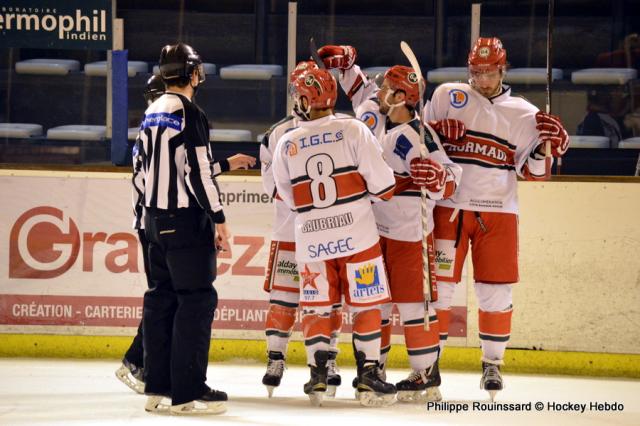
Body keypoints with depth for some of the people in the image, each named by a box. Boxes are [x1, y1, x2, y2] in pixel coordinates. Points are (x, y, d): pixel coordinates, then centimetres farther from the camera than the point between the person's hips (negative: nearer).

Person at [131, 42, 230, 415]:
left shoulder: (152, 114, 13)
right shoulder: (189, 114, -14)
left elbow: (141, 167, 18)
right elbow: (199, 172, -19)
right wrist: (219, 220, -14)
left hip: (156, 218, 9)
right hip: (186, 218, -9)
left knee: (162, 297, 11)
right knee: (197, 300, -7)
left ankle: (158, 387, 11)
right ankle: (187, 392, -10)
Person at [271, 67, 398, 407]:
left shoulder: (286, 144, -1)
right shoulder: (353, 131, -8)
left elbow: (287, 197, 9)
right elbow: (382, 184, -10)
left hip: (311, 239, 2)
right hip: (357, 235, -2)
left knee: (316, 308, 12)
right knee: (366, 305, 7)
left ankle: (317, 375, 3)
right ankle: (368, 376, 4)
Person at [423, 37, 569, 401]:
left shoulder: (524, 114, 7)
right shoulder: (447, 96, 5)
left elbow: (532, 173, 6)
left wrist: (545, 148, -13)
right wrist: (438, 132, -12)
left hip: (498, 212, 1)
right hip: (450, 207, -1)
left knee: (496, 291, 1)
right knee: (439, 285, 0)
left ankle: (493, 364, 15)